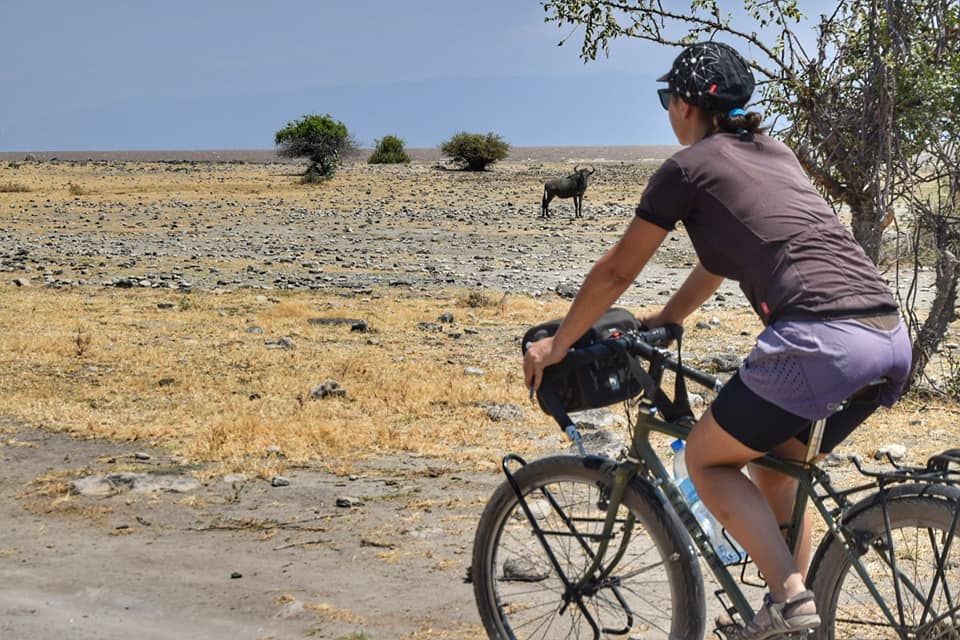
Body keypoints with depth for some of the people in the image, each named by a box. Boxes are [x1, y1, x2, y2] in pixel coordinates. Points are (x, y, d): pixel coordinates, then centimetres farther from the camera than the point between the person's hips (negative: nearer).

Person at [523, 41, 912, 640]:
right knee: (773, 467, 26)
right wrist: (661, 320, 48)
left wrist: (557, 344, 28)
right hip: (893, 339, 8)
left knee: (707, 459, 12)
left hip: (820, 340, -8)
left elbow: (615, 272, 15)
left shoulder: (687, 168, 7)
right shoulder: (778, 153, 27)